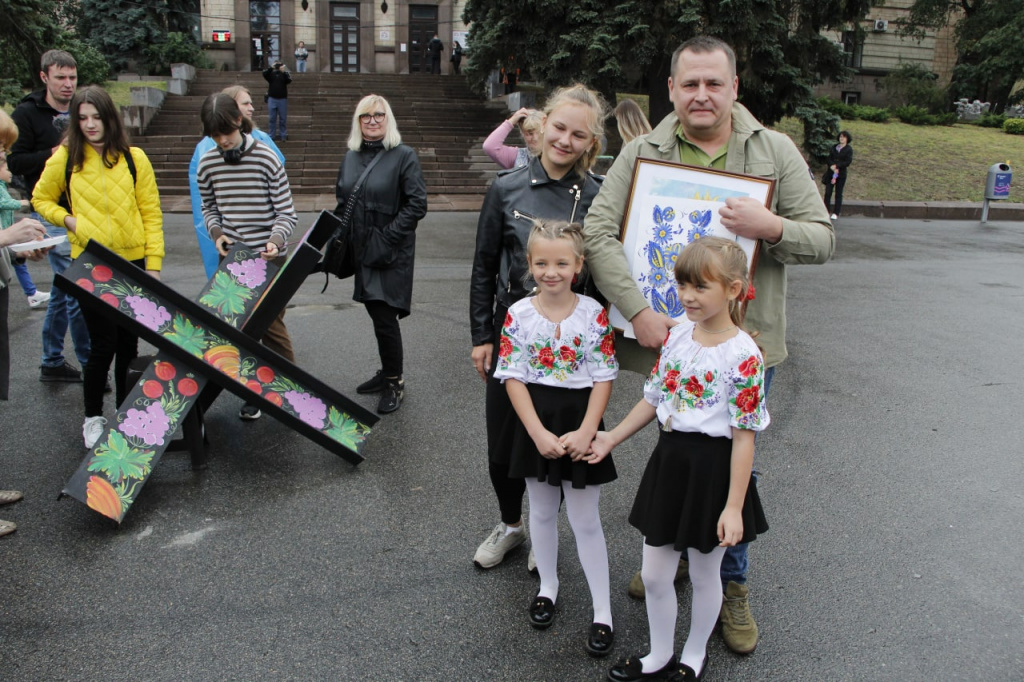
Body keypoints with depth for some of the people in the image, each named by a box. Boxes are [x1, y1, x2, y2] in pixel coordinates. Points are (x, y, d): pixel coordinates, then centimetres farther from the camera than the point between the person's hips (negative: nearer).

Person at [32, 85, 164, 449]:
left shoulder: (134, 158, 1)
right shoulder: (65, 158, 0)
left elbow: (151, 213, 2)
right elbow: (41, 198, 14)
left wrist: (154, 262, -3)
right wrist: (67, 219, -6)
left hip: (131, 262, 1)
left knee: (128, 343, 9)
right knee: (104, 344, -3)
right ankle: (93, 417, 19)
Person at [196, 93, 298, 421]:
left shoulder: (266, 158, -12)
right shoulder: (207, 164, 0)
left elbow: (287, 213, -9)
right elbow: (209, 208, 14)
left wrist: (275, 240, -27)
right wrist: (217, 233, -5)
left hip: (269, 258, -4)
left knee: (271, 325, -1)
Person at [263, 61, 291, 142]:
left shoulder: (284, 74, 4)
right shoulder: (271, 73, 6)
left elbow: (289, 80, -14)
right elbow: (264, 74, -13)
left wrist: (283, 71, -21)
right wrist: (272, 68, -19)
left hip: (282, 99, -1)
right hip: (272, 99, 1)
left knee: (283, 119, 3)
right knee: (272, 119, 5)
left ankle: (284, 136, 8)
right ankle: (272, 136, 10)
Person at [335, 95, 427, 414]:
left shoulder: (404, 156, -8)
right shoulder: (350, 158, 10)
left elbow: (417, 205, -13)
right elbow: (341, 202, 19)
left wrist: (386, 238, -17)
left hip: (392, 254, -6)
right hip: (361, 251, 6)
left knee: (384, 317, -6)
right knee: (376, 313, 14)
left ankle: (394, 382, 11)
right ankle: (388, 373, 31)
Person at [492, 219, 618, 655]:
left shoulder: (594, 314, -9)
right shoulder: (519, 314, -7)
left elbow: (604, 378, -8)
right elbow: (513, 378, -8)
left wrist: (586, 431, -17)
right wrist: (538, 433, -16)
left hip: (578, 422, -2)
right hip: (535, 424, 2)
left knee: (585, 520, 7)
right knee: (542, 511, 19)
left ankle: (603, 611, 20)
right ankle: (547, 586, 41)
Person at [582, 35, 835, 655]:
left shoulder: (775, 151, 0)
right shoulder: (642, 153, -1)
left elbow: (824, 239, 0)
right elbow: (599, 233, -11)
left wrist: (773, 228, -22)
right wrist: (639, 311, -22)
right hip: (665, 337, 1)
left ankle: (732, 583, 30)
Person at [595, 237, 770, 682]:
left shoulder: (742, 355, -18)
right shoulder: (677, 336, 1)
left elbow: (743, 436, -17)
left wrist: (734, 506, -16)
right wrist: (613, 437, 13)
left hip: (711, 468, -6)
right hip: (669, 460, 6)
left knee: (703, 574, 16)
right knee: (654, 574, 14)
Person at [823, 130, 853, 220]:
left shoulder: (849, 149, 0)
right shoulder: (834, 148, 11)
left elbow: (848, 162, -8)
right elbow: (829, 158, 4)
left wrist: (836, 166, -15)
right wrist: (832, 166, -15)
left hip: (841, 173, -3)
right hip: (830, 172, 3)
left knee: (838, 194, 1)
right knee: (828, 192, -3)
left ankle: (836, 213, 5)